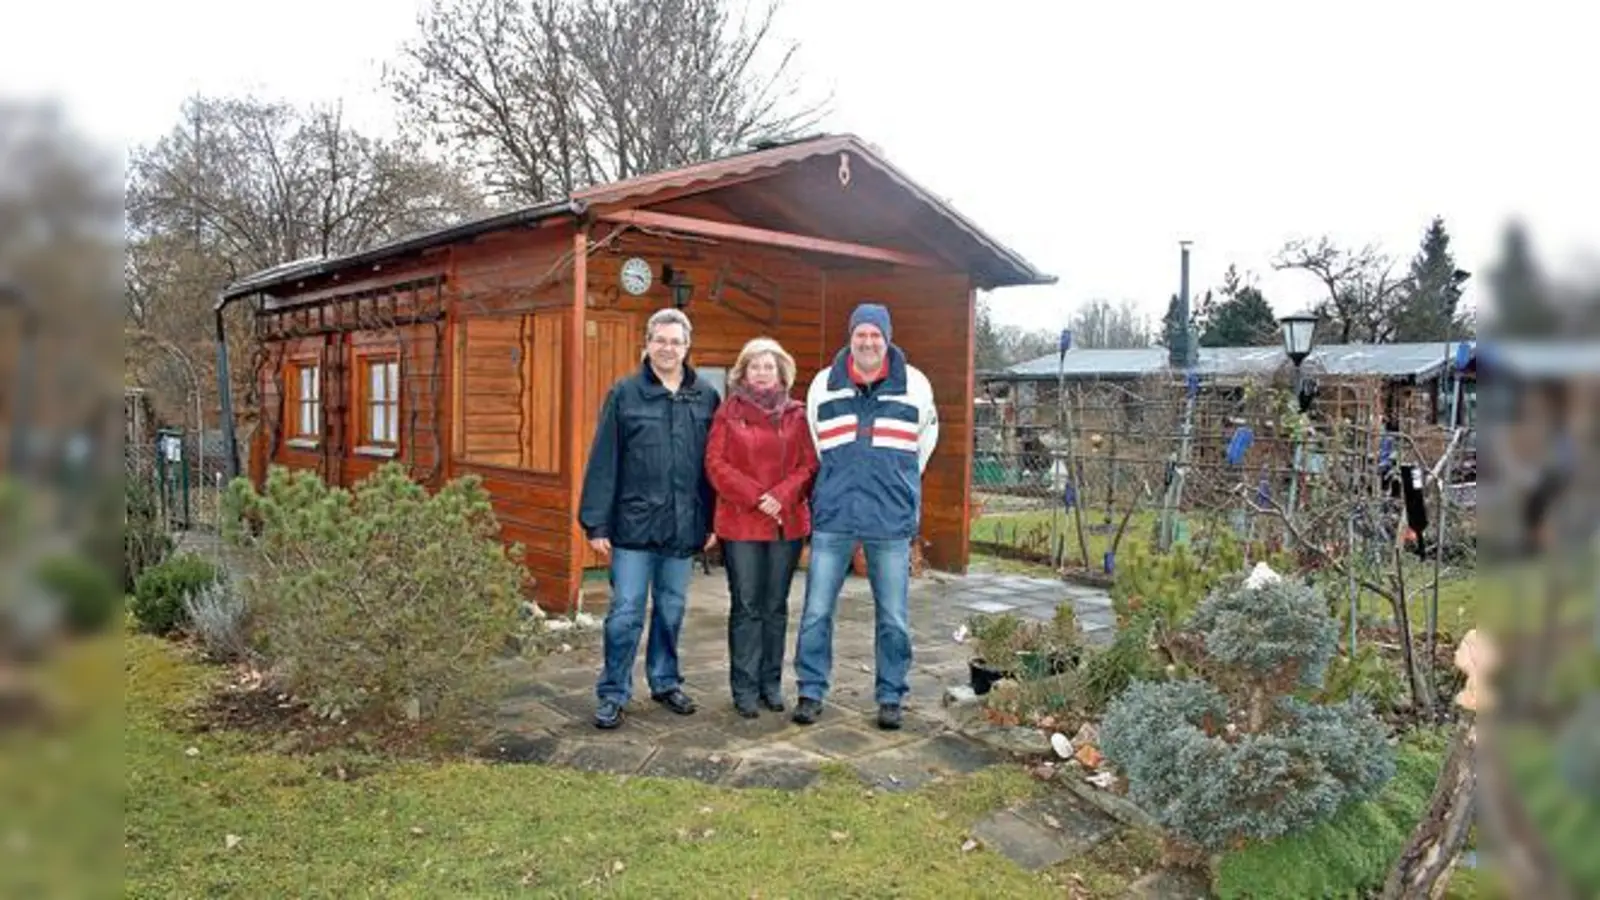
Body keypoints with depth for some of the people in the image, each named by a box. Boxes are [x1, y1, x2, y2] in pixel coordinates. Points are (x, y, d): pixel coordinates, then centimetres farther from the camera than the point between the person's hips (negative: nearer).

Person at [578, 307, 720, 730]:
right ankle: (613, 695, 13)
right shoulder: (624, 394, -1)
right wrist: (596, 523, -6)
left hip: (683, 527, 3)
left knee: (672, 610, 14)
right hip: (634, 524, -2)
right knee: (625, 612, 0)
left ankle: (665, 682, 30)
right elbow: (603, 460, -2)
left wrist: (713, 522, 5)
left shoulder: (706, 397, 6)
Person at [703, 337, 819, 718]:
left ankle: (771, 682, 20)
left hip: (788, 522, 2)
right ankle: (745, 687, 10)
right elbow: (716, 464, -4)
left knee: (776, 606, 10)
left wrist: (782, 495, -13)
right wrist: (755, 495, -14)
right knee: (746, 606, 2)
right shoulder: (729, 412, 3)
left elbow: (809, 464, 3)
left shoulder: (796, 414, 7)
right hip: (740, 523, -2)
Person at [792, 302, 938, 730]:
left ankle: (891, 697, 21)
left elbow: (923, 444, 16)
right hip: (833, 518, 1)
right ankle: (811, 692, 17)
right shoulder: (823, 385, 5)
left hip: (892, 521, -1)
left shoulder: (915, 386, 2)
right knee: (816, 610, 3)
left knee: (893, 618, 7)